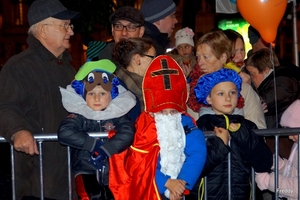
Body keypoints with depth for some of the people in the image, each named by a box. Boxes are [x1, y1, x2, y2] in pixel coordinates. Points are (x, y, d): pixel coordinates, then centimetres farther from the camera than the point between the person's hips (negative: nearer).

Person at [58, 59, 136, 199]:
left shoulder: (118, 115, 3)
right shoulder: (79, 116, -1)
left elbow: (127, 134, -14)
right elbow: (64, 133, -19)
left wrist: (104, 151, -21)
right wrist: (95, 144, -18)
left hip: (113, 171, 2)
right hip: (86, 171, -2)